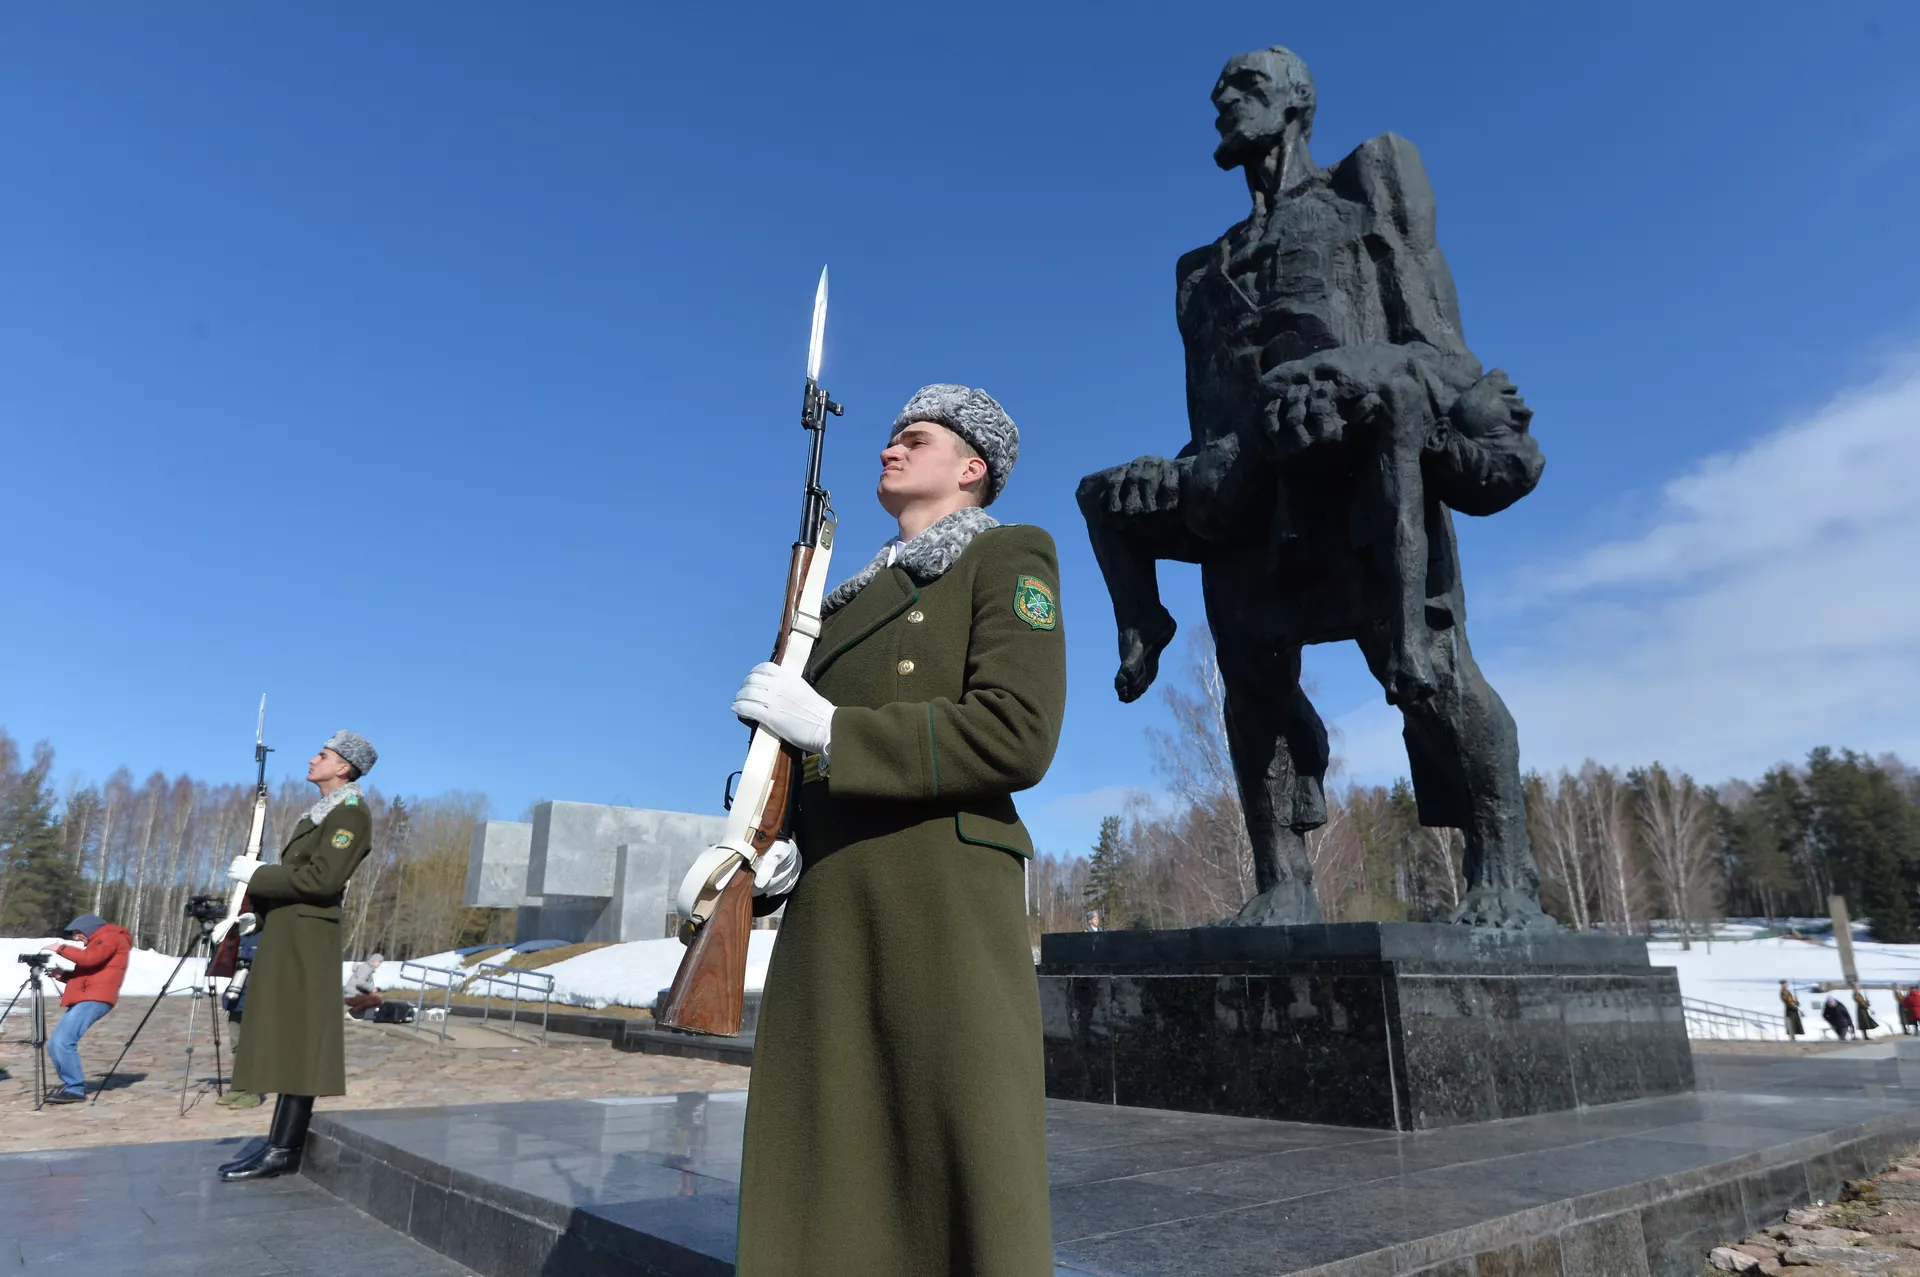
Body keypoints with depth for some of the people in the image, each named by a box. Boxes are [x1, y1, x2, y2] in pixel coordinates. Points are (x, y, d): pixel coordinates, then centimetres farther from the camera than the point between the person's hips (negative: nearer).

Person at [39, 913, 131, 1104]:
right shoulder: (100, 942, 29)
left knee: (63, 1041, -17)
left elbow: (90, 958, -18)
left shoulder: (110, 937, -1)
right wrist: (62, 975, 9)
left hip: (95, 999, -10)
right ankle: (71, 1084, 13)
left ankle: (75, 1089, -12)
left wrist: (61, 948, -8)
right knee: (54, 1044, 5)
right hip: (84, 999, 10)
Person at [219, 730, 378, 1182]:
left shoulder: (350, 814, -12)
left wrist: (257, 874, -14)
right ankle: (279, 1143, 18)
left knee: (298, 1041, -7)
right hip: (287, 938, 10)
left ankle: (283, 1150, -3)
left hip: (307, 942, -10)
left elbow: (322, 879, -22)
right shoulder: (319, 813, 20)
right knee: (286, 1042, 12)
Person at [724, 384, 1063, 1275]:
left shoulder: (1008, 558, 4)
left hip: (942, 902, -6)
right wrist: (768, 841, 2)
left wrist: (827, 726, -11)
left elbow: (1016, 736, -12)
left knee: (964, 1188, -2)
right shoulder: (854, 600, 25)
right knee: (822, 1190, 9)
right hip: (828, 912, 7)